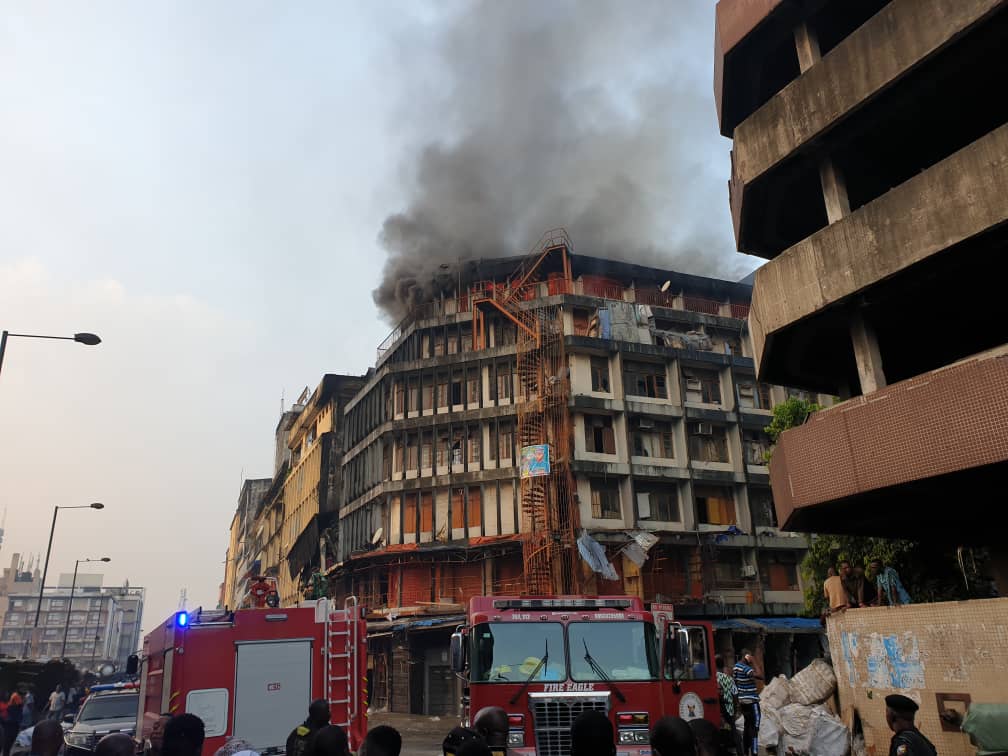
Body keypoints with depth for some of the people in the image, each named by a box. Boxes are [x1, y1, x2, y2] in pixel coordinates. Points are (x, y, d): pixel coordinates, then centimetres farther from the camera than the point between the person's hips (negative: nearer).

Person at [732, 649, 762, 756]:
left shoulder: (735, 667, 8)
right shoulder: (746, 668, -20)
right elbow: (760, 677, -30)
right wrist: (754, 664, -21)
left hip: (742, 700, 9)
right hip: (751, 701, -9)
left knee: (747, 725, 17)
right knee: (754, 726, -3)